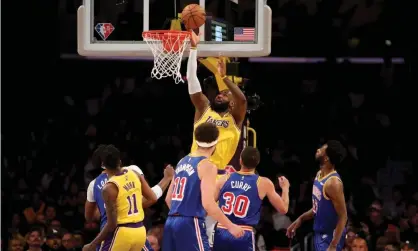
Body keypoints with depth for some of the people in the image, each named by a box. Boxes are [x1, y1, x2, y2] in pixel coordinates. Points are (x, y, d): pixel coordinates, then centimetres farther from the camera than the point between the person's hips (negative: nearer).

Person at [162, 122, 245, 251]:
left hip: (171, 222, 8)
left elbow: (168, 198, 21)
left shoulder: (182, 162, 15)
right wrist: (230, 226, -10)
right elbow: (208, 204, -18)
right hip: (191, 224, -8)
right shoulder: (207, 166, -9)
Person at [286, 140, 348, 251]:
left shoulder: (333, 183, -24)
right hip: (319, 234, 10)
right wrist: (300, 219, 15)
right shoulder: (319, 175, 6)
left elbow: (343, 217, -23)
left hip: (330, 237, -10)